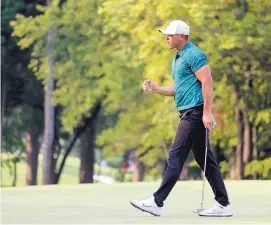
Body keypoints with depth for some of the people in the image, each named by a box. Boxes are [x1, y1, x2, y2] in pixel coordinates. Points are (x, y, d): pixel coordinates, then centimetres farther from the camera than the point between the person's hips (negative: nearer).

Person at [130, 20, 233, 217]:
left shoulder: (194, 55, -11)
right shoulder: (178, 58, 19)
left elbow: (207, 83, -18)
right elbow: (177, 88, 26)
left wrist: (207, 112, -23)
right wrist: (155, 89, 10)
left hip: (195, 113, -10)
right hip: (188, 114, 10)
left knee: (175, 158, -10)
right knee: (206, 160, 9)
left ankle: (157, 202, -10)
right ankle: (223, 205, 10)